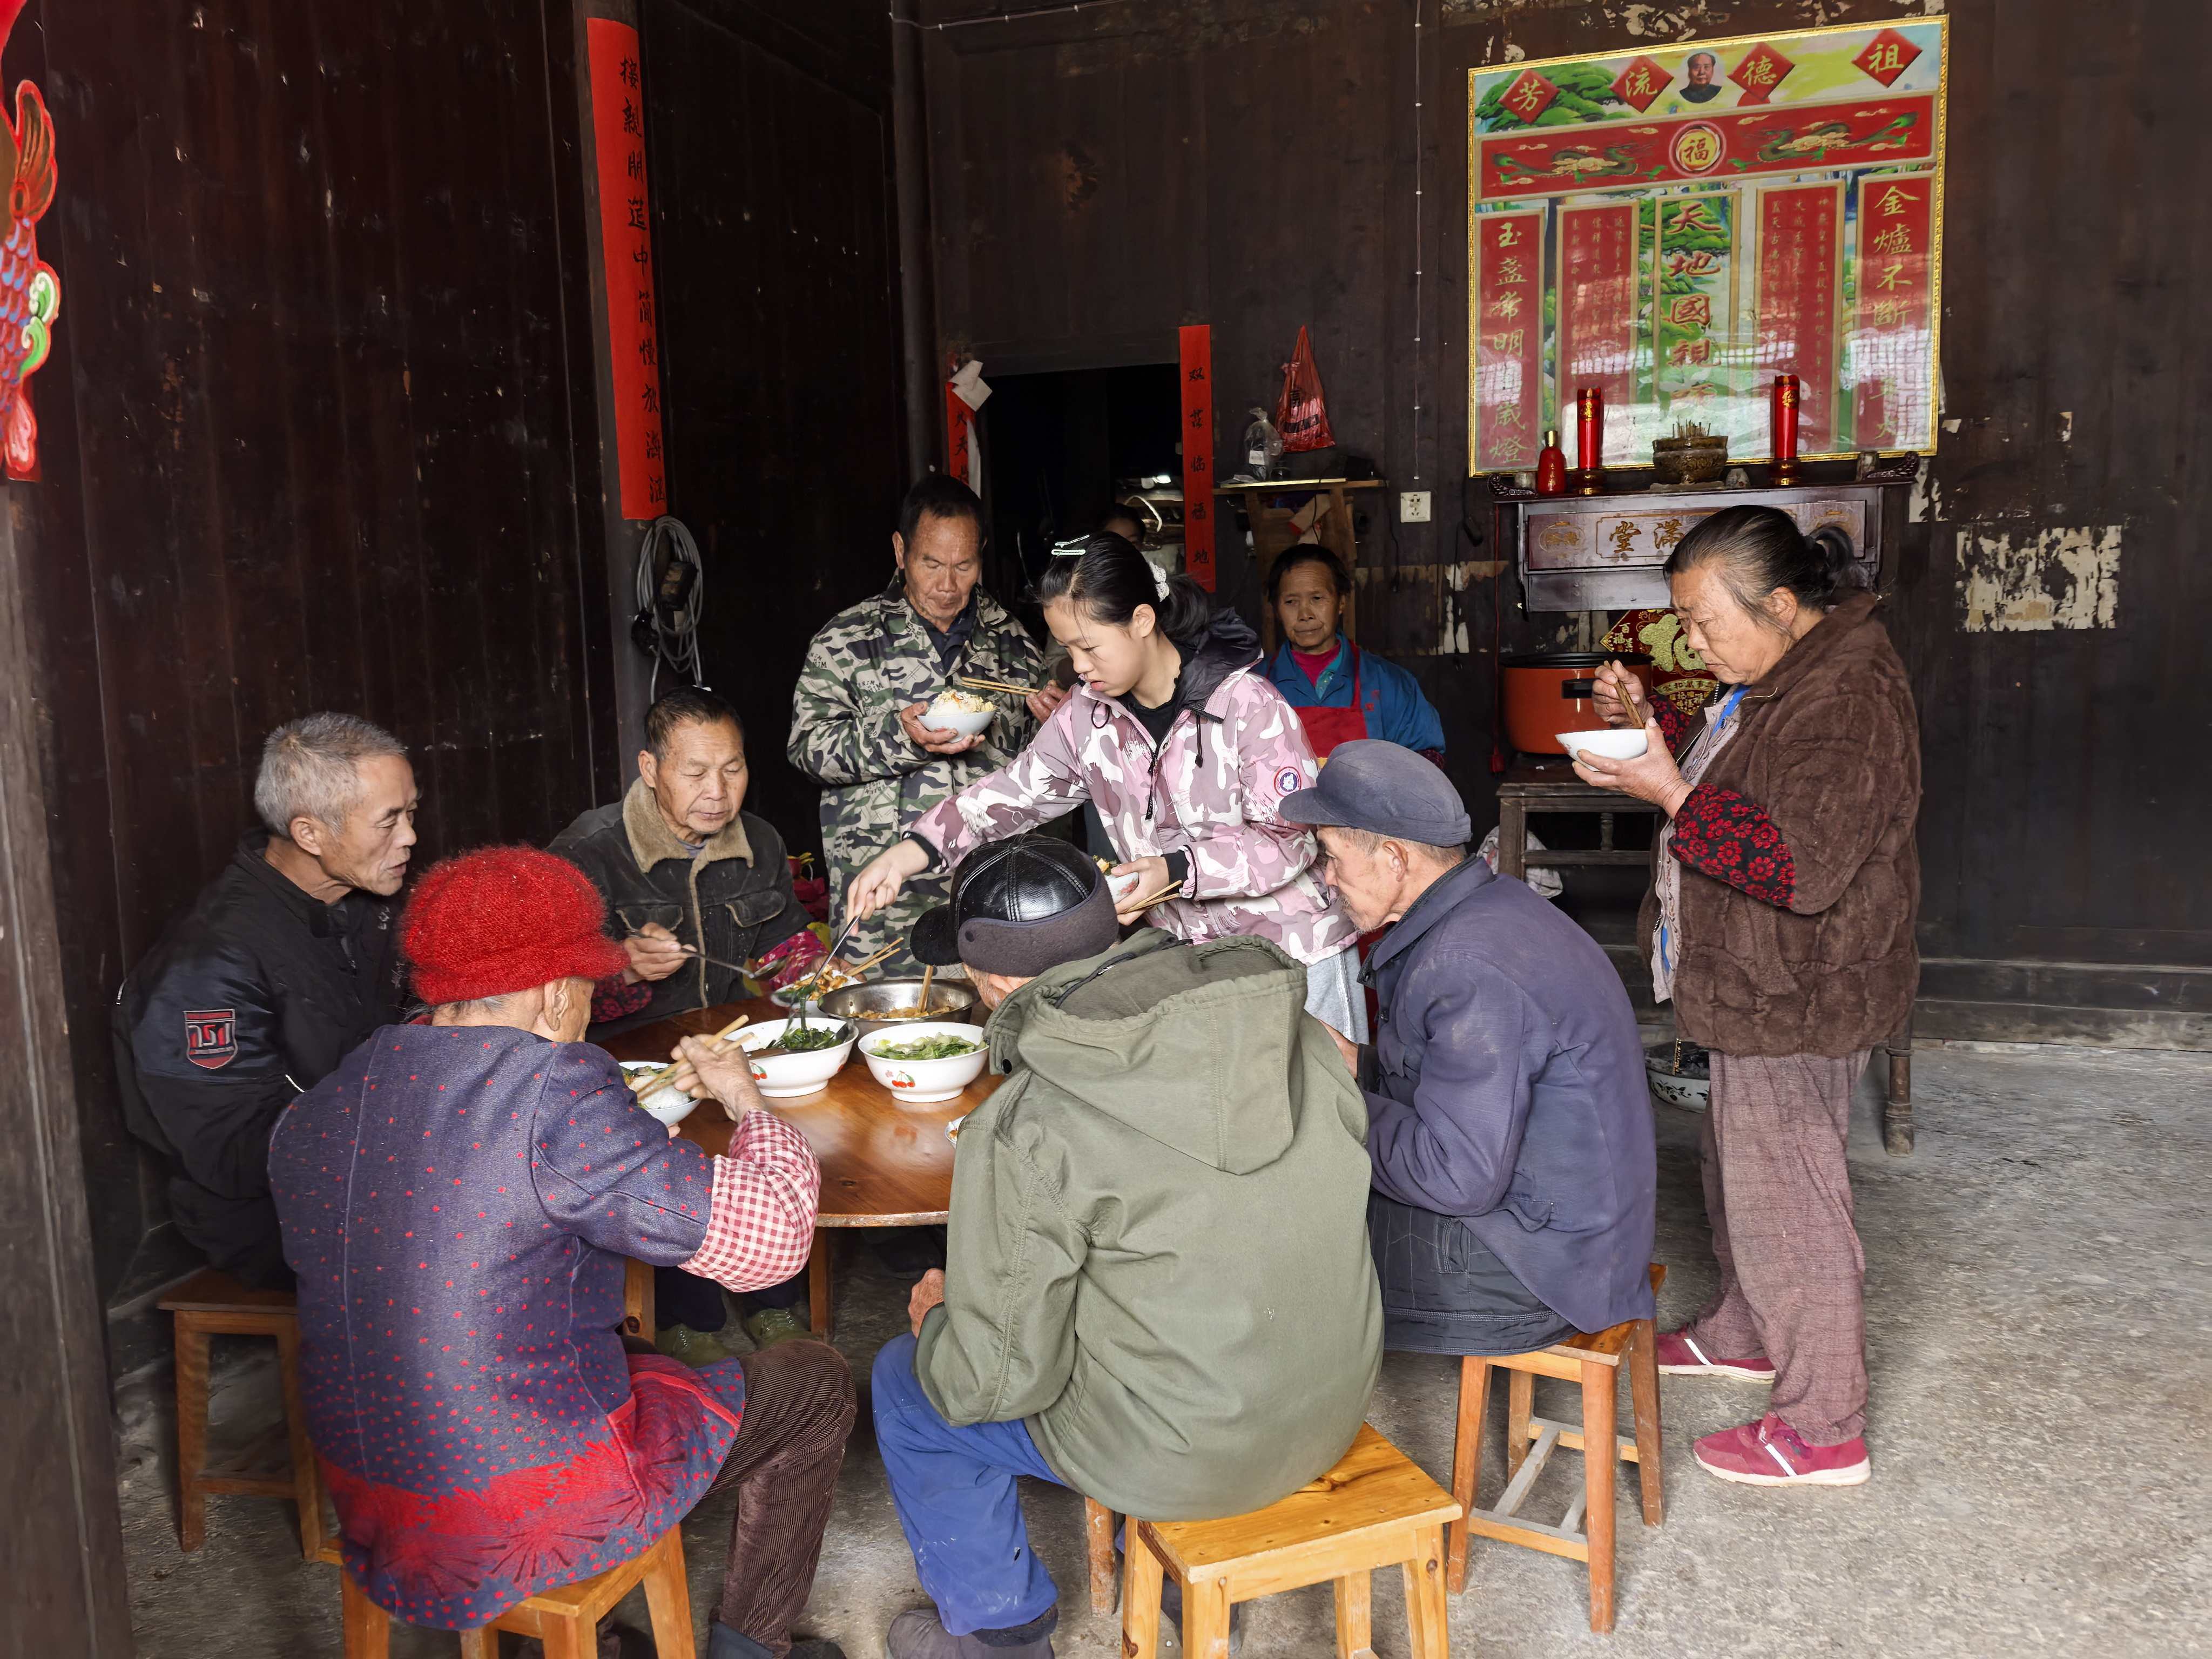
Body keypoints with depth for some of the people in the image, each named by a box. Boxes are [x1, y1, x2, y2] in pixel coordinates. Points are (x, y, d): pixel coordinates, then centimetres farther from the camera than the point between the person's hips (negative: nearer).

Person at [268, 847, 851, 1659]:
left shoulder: (316, 1109, -3)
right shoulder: (558, 1095, -25)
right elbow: (770, 1238, -22)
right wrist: (748, 1103, -3)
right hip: (524, 1515, -7)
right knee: (814, 1383, 12)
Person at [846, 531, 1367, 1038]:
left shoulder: (1246, 704, -18)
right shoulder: (1087, 715, 1)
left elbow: (1291, 838, -18)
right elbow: (1016, 790, 5)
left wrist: (1177, 871, -28)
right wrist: (910, 854, -8)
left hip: (1295, 952, -5)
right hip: (1184, 958, 5)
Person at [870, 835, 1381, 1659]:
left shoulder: (1023, 1131, -25)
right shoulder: (1290, 1026, -9)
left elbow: (996, 1380, -17)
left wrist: (937, 1315, 5)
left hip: (1180, 1452, -6)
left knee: (904, 1382, 16)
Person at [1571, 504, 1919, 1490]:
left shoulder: (1848, 703, -25)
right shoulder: (1779, 675, 8)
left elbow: (1803, 868, -30)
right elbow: (1731, 774, 22)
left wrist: (1669, 793, -29)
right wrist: (1650, 725, 5)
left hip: (1796, 1002, -10)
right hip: (1757, 990, 10)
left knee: (1786, 1197, 0)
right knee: (1740, 1169, 24)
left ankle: (1823, 1430, 16)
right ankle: (1742, 1334, 45)